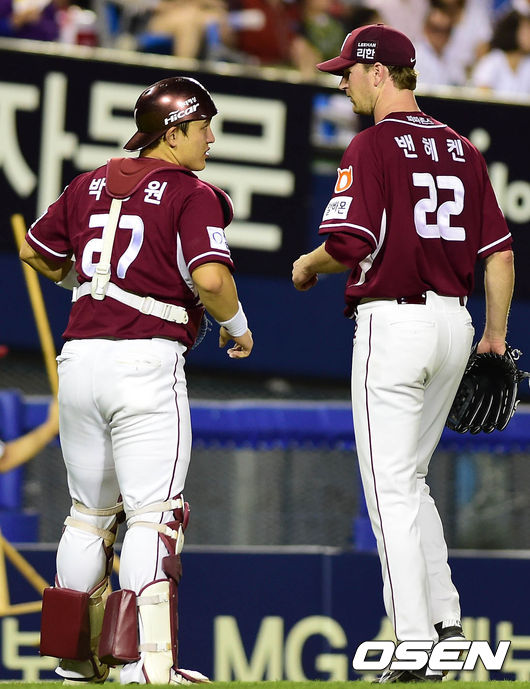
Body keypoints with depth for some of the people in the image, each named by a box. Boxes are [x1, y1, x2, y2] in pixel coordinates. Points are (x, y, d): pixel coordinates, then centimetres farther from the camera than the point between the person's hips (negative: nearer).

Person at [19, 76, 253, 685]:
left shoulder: (92, 184, 14)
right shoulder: (192, 194, -5)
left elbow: (34, 251, 24)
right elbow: (210, 278, -19)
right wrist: (236, 325, 0)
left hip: (78, 357, 7)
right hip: (147, 360, -6)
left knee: (89, 513, 18)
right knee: (152, 515, -5)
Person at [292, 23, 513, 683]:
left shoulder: (373, 146, -9)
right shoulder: (460, 147, 12)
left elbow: (350, 244, -18)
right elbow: (499, 251, 11)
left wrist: (307, 265, 3)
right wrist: (495, 335, 18)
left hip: (393, 321, -7)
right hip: (454, 322, 7)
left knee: (390, 488, -3)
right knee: (409, 479, 20)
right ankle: (445, 621, 16)